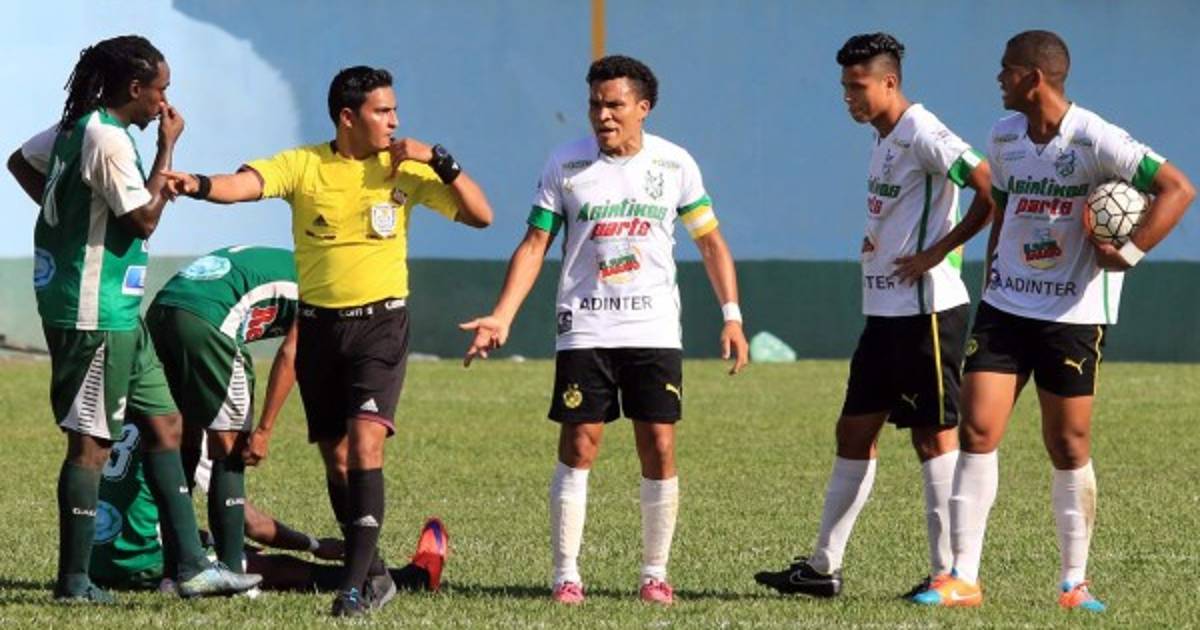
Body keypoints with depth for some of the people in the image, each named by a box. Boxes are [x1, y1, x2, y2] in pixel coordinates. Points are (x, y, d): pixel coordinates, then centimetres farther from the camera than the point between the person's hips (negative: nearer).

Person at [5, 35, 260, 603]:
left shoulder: (77, 127, 11)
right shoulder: (107, 139, -18)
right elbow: (144, 218, -18)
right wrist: (167, 148, -11)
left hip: (118, 314, 11)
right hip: (95, 315, -11)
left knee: (163, 423, 11)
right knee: (92, 443, -4)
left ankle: (192, 567, 12)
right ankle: (73, 581, 2)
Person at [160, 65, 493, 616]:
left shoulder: (406, 169, 0)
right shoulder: (304, 165, -2)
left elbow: (480, 215, 0)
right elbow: (245, 184, -19)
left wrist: (440, 161, -12)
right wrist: (197, 184, -39)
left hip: (381, 323, -2)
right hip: (319, 325, 2)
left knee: (365, 440, -19)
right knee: (336, 456, 8)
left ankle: (357, 582, -20)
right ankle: (375, 574, 24)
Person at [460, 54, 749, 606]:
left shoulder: (674, 164, 2)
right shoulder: (565, 165, -1)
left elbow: (709, 240, 9)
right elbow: (534, 245, 1)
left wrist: (731, 315, 1)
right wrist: (502, 316, -9)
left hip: (655, 329, 1)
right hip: (584, 328, -1)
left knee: (659, 449, -3)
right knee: (578, 447, -4)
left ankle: (655, 573, 8)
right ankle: (565, 575, 2)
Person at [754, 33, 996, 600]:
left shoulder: (921, 135, -14)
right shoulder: (882, 140, 15)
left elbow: (991, 191, -21)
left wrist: (938, 252, -18)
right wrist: (876, 242, 11)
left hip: (926, 309, -10)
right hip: (884, 312, 10)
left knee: (934, 435, -4)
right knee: (854, 431, 10)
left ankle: (949, 571, 1)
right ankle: (824, 566, 15)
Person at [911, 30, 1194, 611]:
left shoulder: (1094, 140, -15)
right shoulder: (1005, 137, 6)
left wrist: (1129, 253, -22)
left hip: (1074, 316, -5)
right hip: (1005, 308, 5)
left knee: (1069, 448, 3)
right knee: (977, 431, -6)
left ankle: (1074, 582, 16)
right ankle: (962, 579, -4)